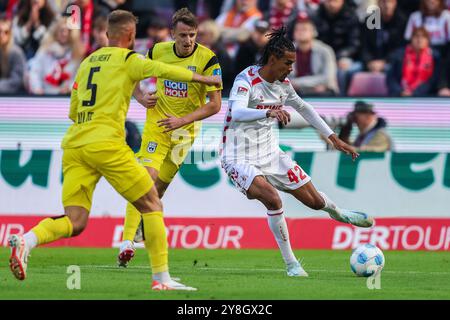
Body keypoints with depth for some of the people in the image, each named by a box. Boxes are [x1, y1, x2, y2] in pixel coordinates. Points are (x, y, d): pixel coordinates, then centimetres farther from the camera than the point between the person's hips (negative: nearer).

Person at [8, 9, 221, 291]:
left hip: (73, 145, 6)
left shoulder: (87, 62, 20)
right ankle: (161, 279, 3)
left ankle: (27, 240, -26)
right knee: (152, 205, 7)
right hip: (105, 144, -6)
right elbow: (166, 71, -7)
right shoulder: (128, 59, 1)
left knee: (74, 223, 1)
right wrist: (203, 79, 7)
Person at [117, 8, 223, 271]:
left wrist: (181, 121, -21)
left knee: (159, 188, 4)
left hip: (186, 129, 0)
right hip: (157, 123, 0)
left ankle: (142, 227, 31)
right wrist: (141, 97, -6)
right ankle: (128, 242, -23)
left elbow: (215, 104, -14)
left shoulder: (208, 59, -14)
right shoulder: (158, 51, -4)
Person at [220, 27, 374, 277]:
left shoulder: (283, 84, 2)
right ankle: (291, 264, -14)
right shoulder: (247, 80, -21)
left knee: (315, 201, 8)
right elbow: (236, 113, -40)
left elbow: (303, 108, 19)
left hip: (270, 153, 7)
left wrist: (334, 138, 19)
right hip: (240, 159, -7)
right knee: (273, 199, -31)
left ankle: (337, 212, 48)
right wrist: (269, 112, -56)